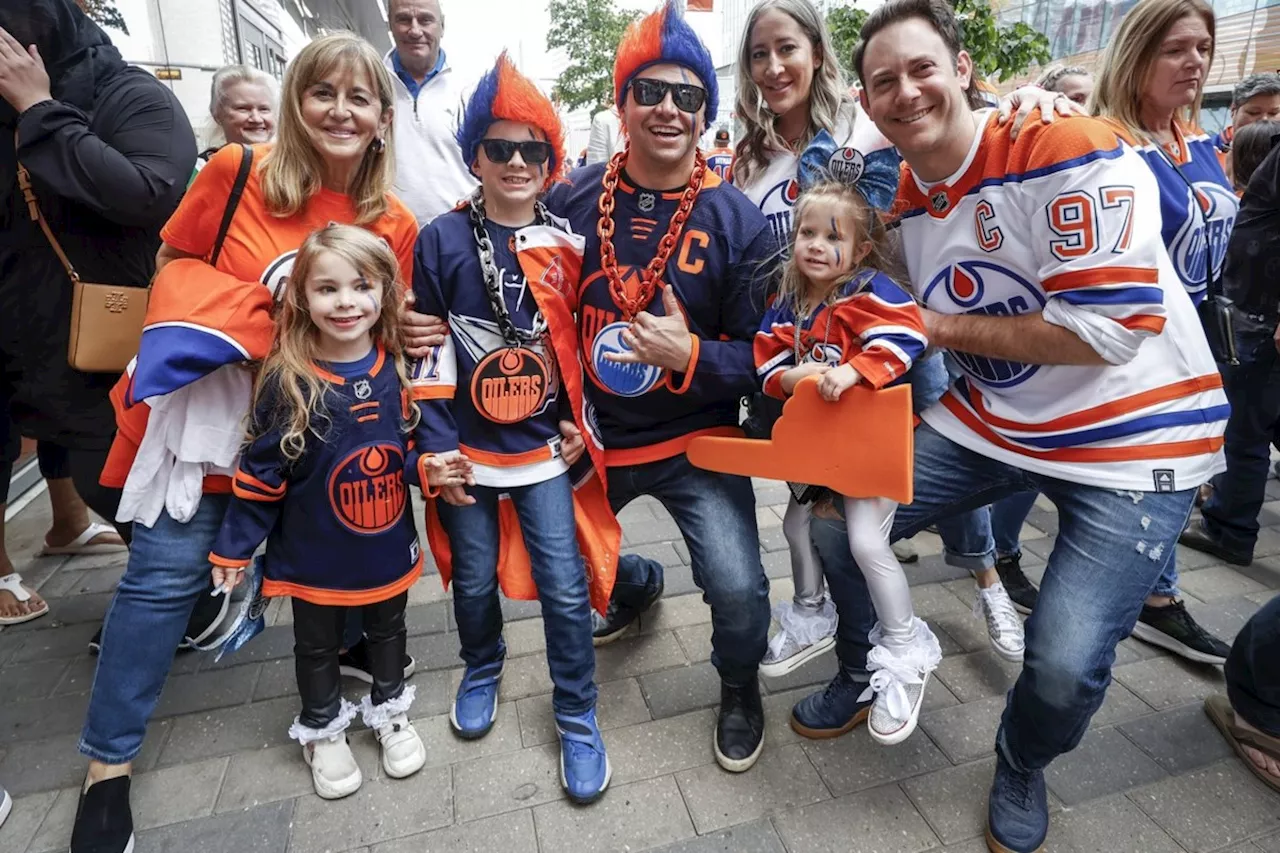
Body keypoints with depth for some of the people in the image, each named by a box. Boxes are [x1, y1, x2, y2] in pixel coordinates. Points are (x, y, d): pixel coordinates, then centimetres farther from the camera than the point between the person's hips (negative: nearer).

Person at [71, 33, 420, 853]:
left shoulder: (394, 225, -3)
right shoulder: (237, 172, -9)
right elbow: (172, 264, 1)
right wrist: (252, 293, -16)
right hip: (211, 404, -2)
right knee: (167, 571, 1)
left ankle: (353, 648, 46)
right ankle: (109, 762, 20)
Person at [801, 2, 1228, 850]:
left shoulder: (1068, 150, -20)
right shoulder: (908, 197, 3)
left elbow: (1107, 329, -25)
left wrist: (944, 327, -16)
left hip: (1132, 437, -6)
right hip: (988, 422, 6)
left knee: (1065, 663, -17)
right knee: (838, 524, 1)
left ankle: (1022, 768, 23)